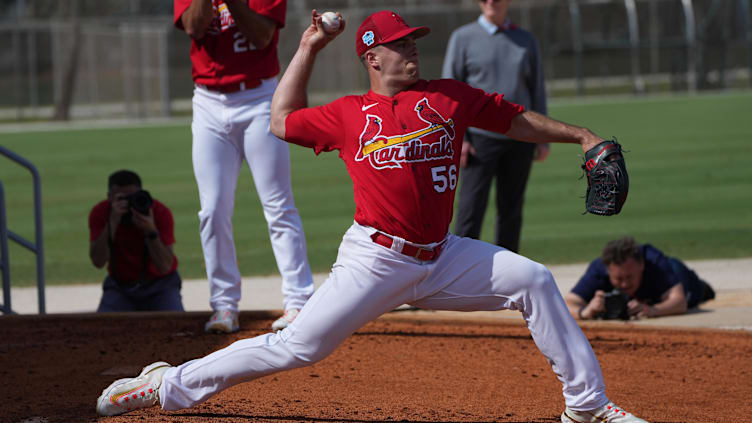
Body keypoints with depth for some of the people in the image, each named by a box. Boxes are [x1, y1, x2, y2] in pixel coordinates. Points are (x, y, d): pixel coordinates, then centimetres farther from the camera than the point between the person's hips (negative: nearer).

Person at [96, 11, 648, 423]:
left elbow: (516, 120, 17)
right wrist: (309, 48, 17)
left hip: (441, 260, 4)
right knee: (300, 345, -10)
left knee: (533, 281, -4)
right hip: (375, 261, -4)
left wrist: (579, 135, 11)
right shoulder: (348, 115, 5)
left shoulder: (447, 97, 9)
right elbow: (283, 121, 19)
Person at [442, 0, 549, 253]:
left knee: (511, 208, 7)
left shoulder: (526, 41, 12)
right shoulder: (463, 38, 3)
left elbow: (537, 90, 15)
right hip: (481, 136, -3)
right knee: (471, 207, -10)